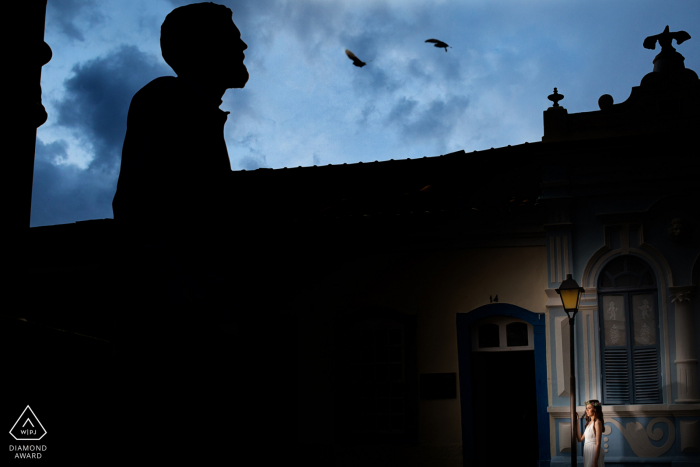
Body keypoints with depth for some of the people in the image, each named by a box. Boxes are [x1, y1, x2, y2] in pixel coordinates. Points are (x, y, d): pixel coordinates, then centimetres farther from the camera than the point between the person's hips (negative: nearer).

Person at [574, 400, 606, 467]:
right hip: (587, 453, 8)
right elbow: (580, 439, 13)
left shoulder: (597, 422, -11)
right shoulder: (589, 423, 13)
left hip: (594, 452, -8)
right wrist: (576, 422, 14)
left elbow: (598, 444, -16)